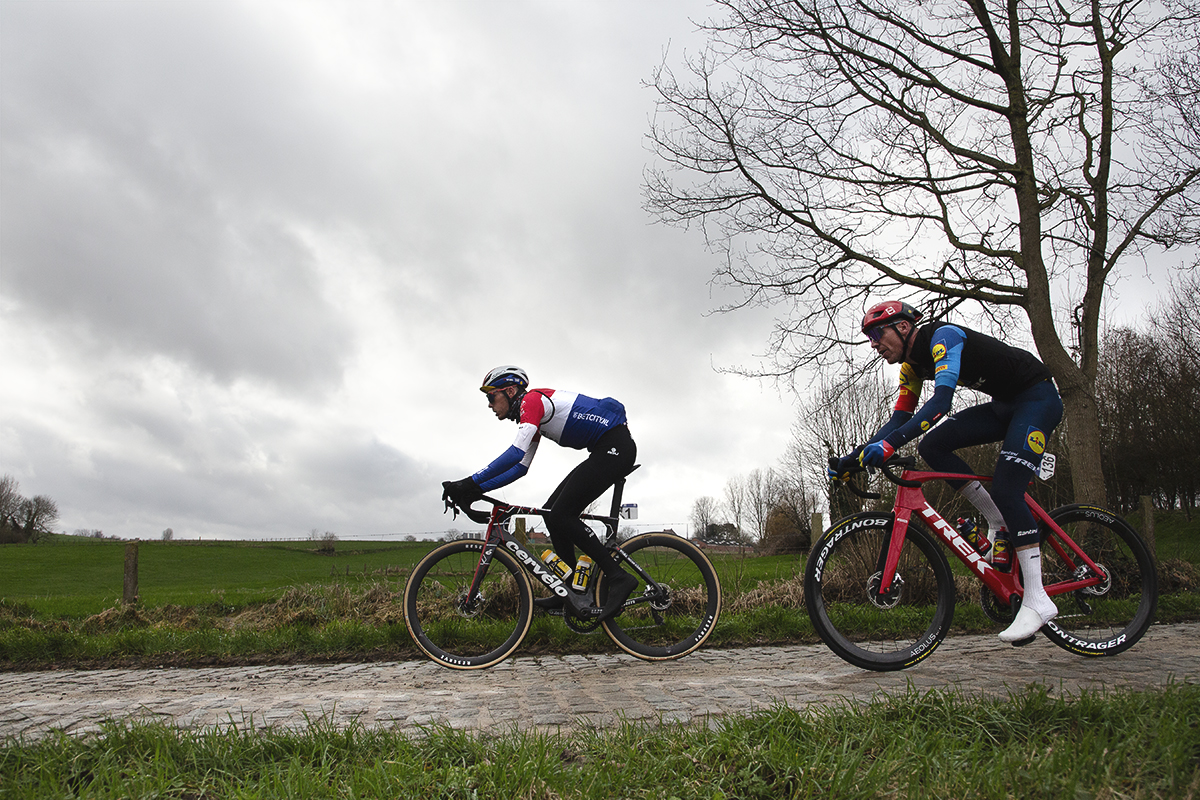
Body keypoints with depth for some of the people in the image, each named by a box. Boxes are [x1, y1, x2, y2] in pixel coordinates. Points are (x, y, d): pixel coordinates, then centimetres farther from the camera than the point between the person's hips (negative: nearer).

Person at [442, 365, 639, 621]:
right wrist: (477, 489, 11)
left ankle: (618, 578, -12)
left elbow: (515, 453, -25)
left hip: (616, 446, -10)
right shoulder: (531, 416, 19)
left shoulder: (532, 399, -12)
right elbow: (520, 467, 20)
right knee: (553, 512, 8)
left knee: (561, 516, -14)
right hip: (605, 450, 10)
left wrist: (471, 483, -24)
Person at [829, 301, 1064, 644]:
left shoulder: (943, 336, -23)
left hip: (1038, 397, -8)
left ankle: (1037, 600, -16)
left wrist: (891, 443, -46)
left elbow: (941, 400, -37)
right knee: (933, 446, -10)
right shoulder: (912, 364, 4)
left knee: (1006, 490, -21)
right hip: (1005, 404, 8)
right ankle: (1000, 523, 1)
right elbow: (899, 421, 2)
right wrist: (855, 456, -8)